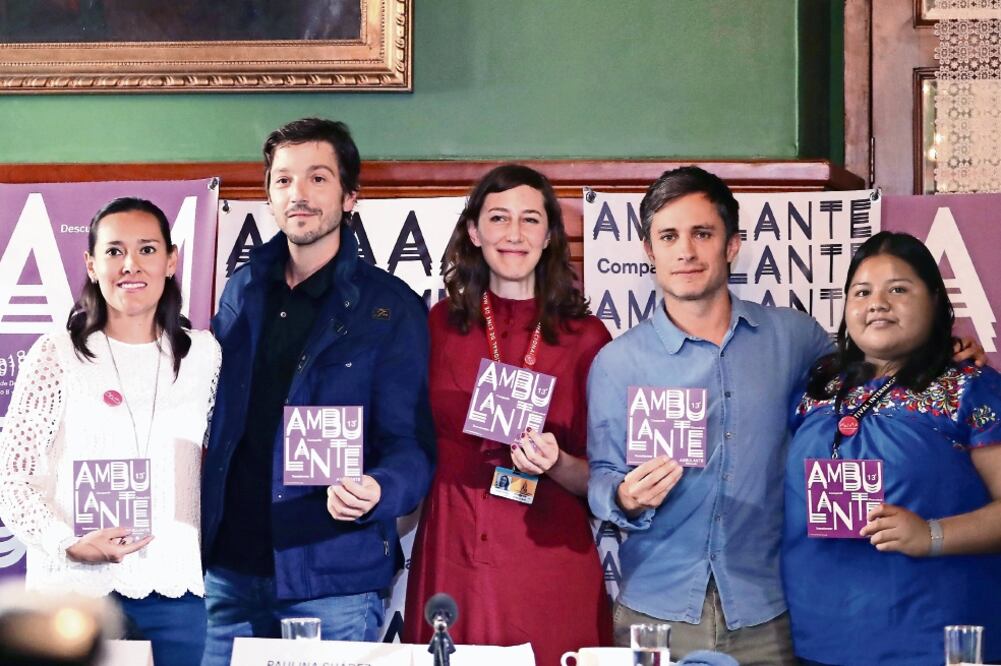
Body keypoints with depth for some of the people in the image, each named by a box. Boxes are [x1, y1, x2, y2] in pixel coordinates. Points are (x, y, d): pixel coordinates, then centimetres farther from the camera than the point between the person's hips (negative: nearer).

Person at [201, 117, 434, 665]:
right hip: (228, 569, 4)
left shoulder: (391, 309, -4)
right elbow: (214, 419, 15)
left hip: (331, 582, -4)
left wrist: (375, 493, -30)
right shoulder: (243, 291, 10)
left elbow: (409, 447, -8)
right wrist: (195, 535, 4)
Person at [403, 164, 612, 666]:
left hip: (549, 572, -1)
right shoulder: (439, 324, 4)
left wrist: (556, 464, -16)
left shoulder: (585, 337, -1)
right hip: (450, 565, 1)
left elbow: (600, 480, 2)